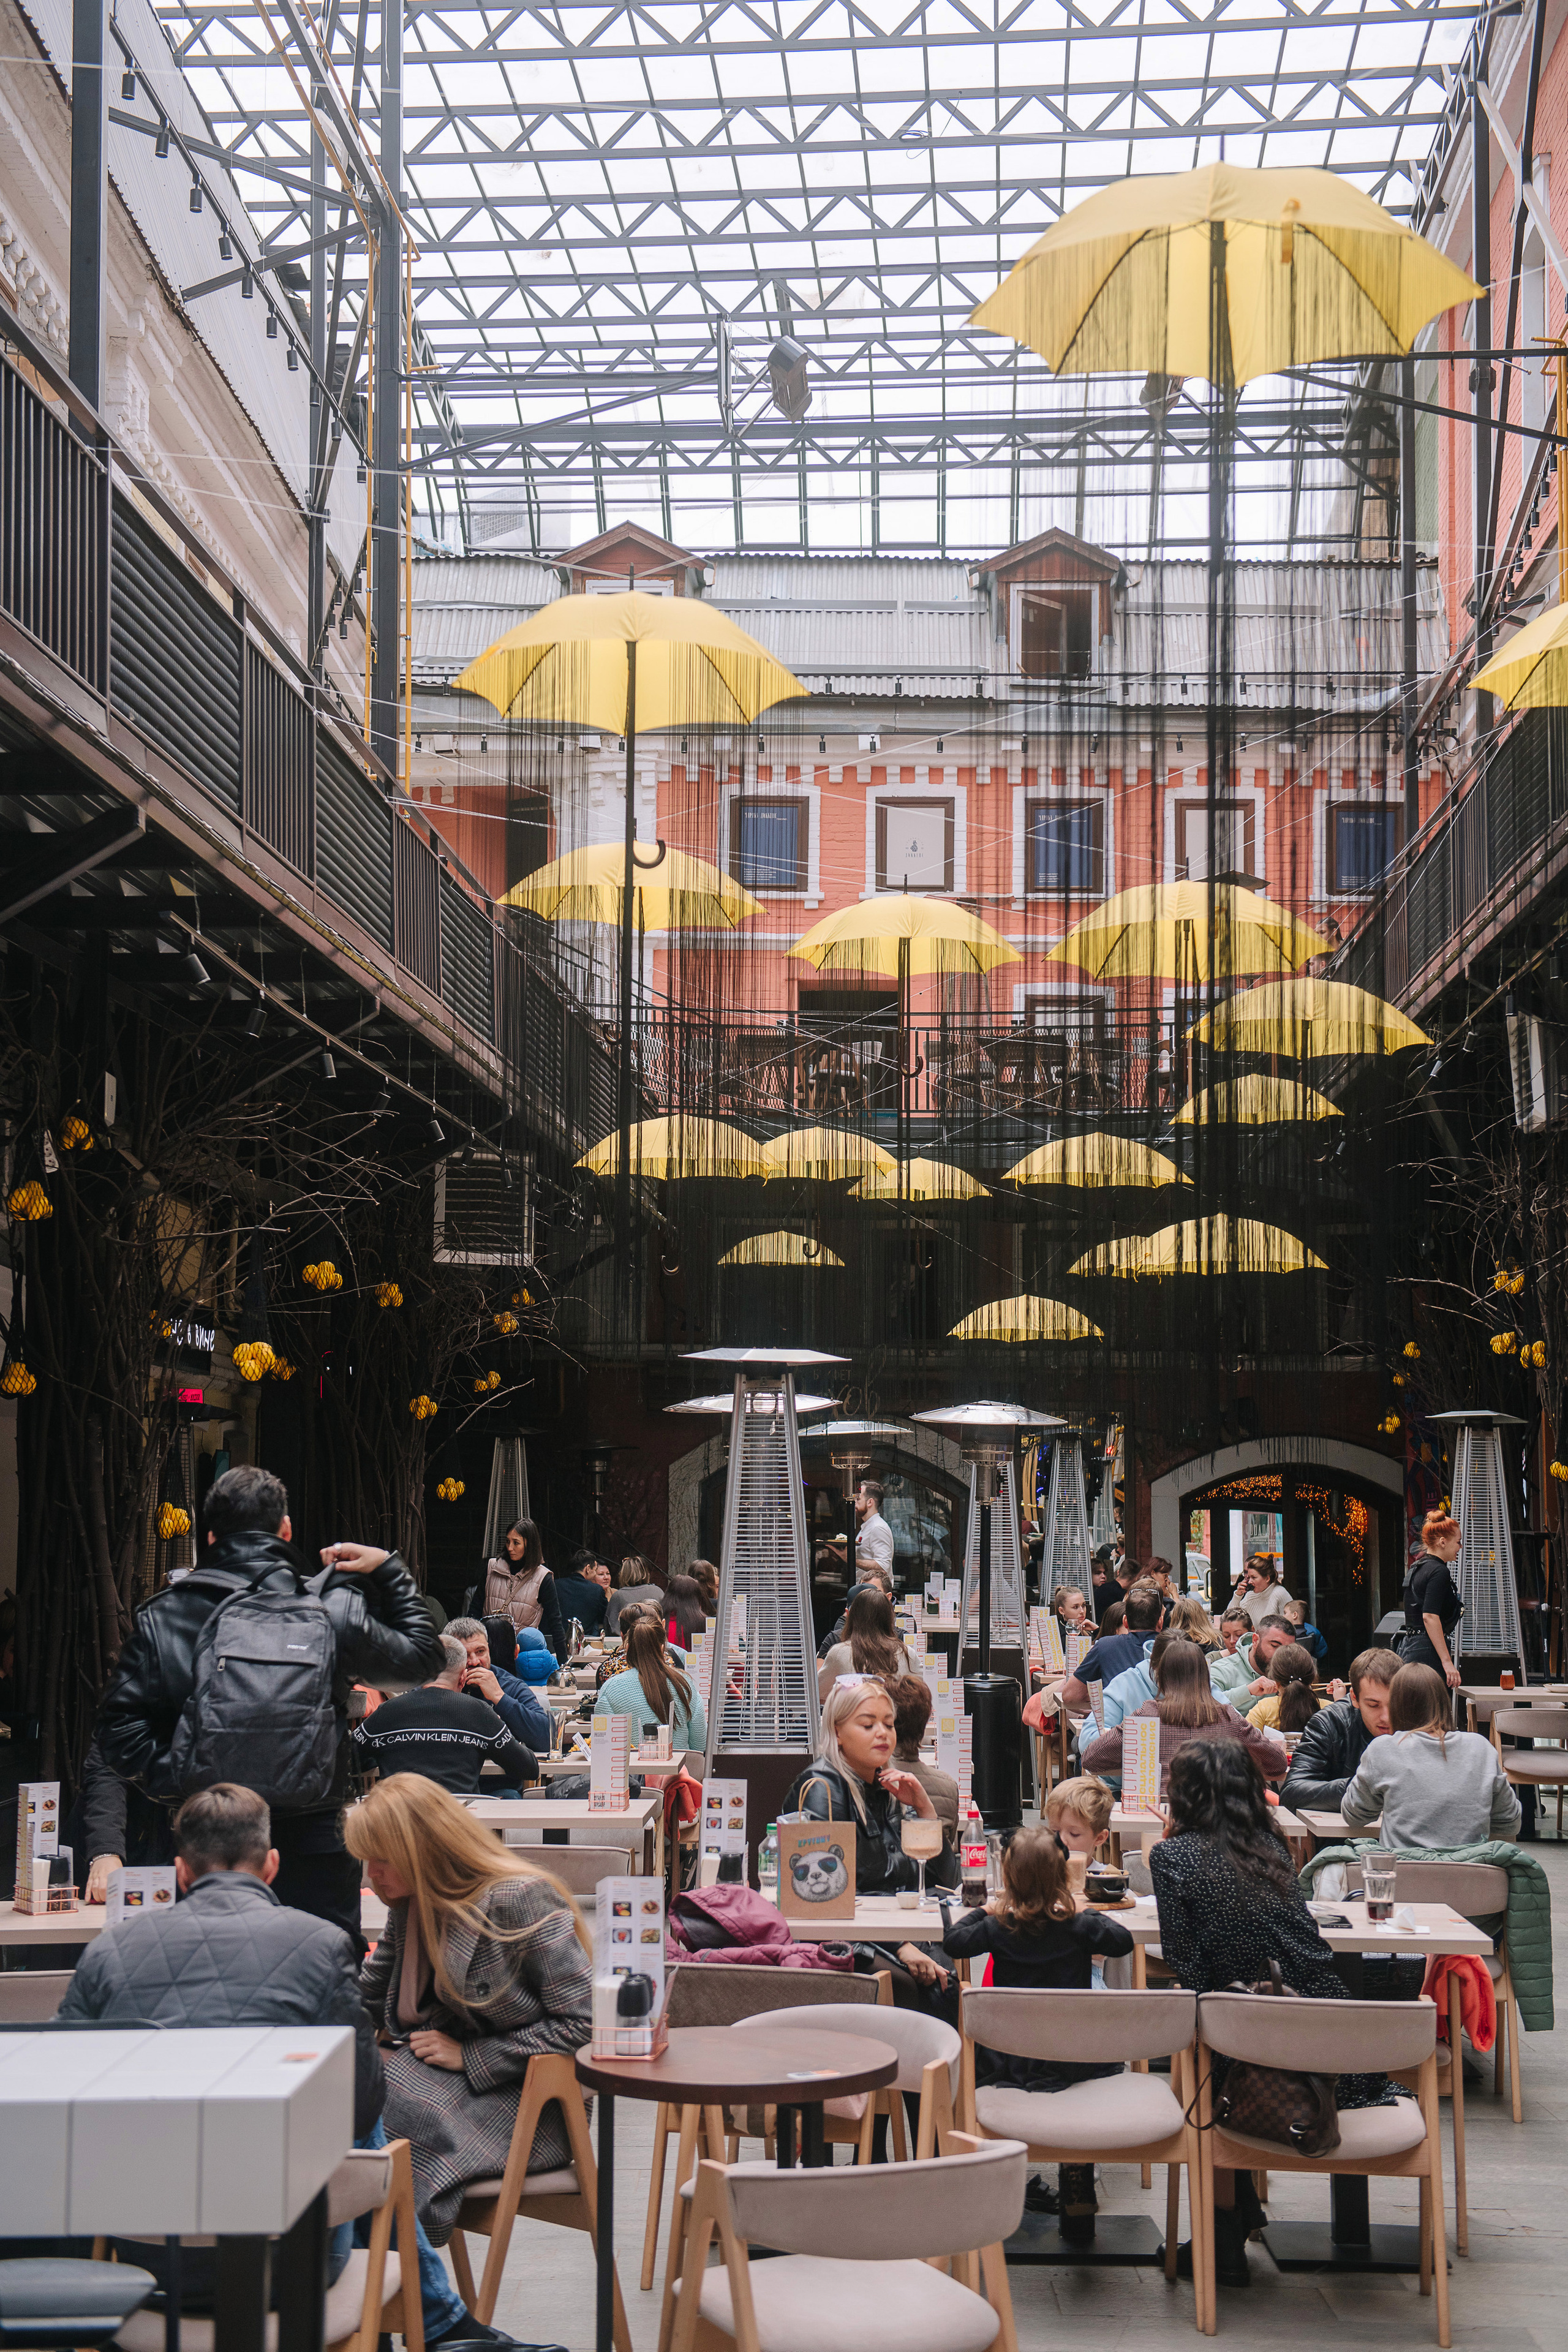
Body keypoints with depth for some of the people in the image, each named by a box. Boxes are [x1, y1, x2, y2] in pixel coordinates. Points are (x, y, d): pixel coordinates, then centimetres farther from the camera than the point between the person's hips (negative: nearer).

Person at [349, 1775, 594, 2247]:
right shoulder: (410, 1904, 9)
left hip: (530, 2105, -7)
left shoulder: (522, 1900, -14)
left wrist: (470, 2058, -15)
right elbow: (368, 1997, 22)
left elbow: (581, 2024, -16)